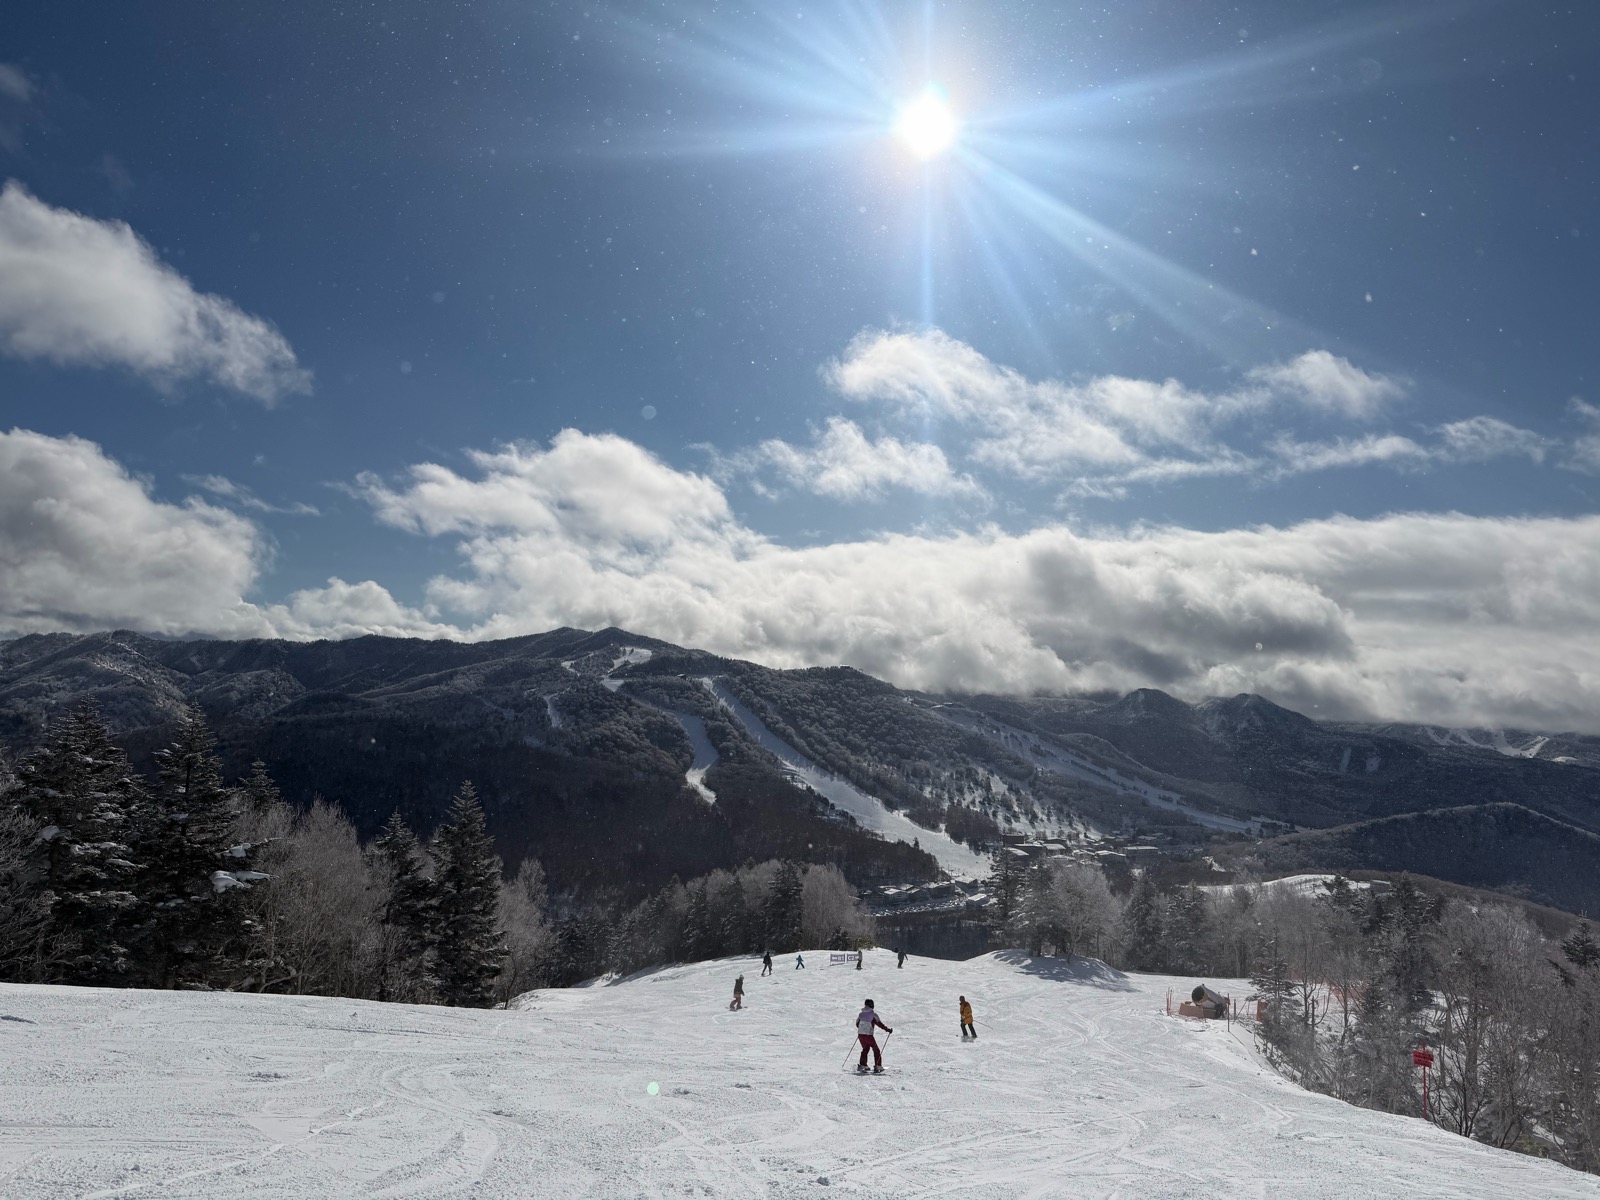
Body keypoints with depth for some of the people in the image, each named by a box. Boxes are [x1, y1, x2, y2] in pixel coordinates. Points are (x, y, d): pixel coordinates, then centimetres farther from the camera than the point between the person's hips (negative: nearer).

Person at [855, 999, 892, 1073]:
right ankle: (878, 1067, 3)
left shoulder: (860, 1014, 6)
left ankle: (862, 1065, 18)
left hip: (860, 1034, 5)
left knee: (865, 1049, 23)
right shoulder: (873, 1014, -11)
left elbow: (857, 1024, 16)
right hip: (868, 1035, -5)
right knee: (876, 1050, 9)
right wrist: (887, 1029, -2)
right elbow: (879, 1024, -13)